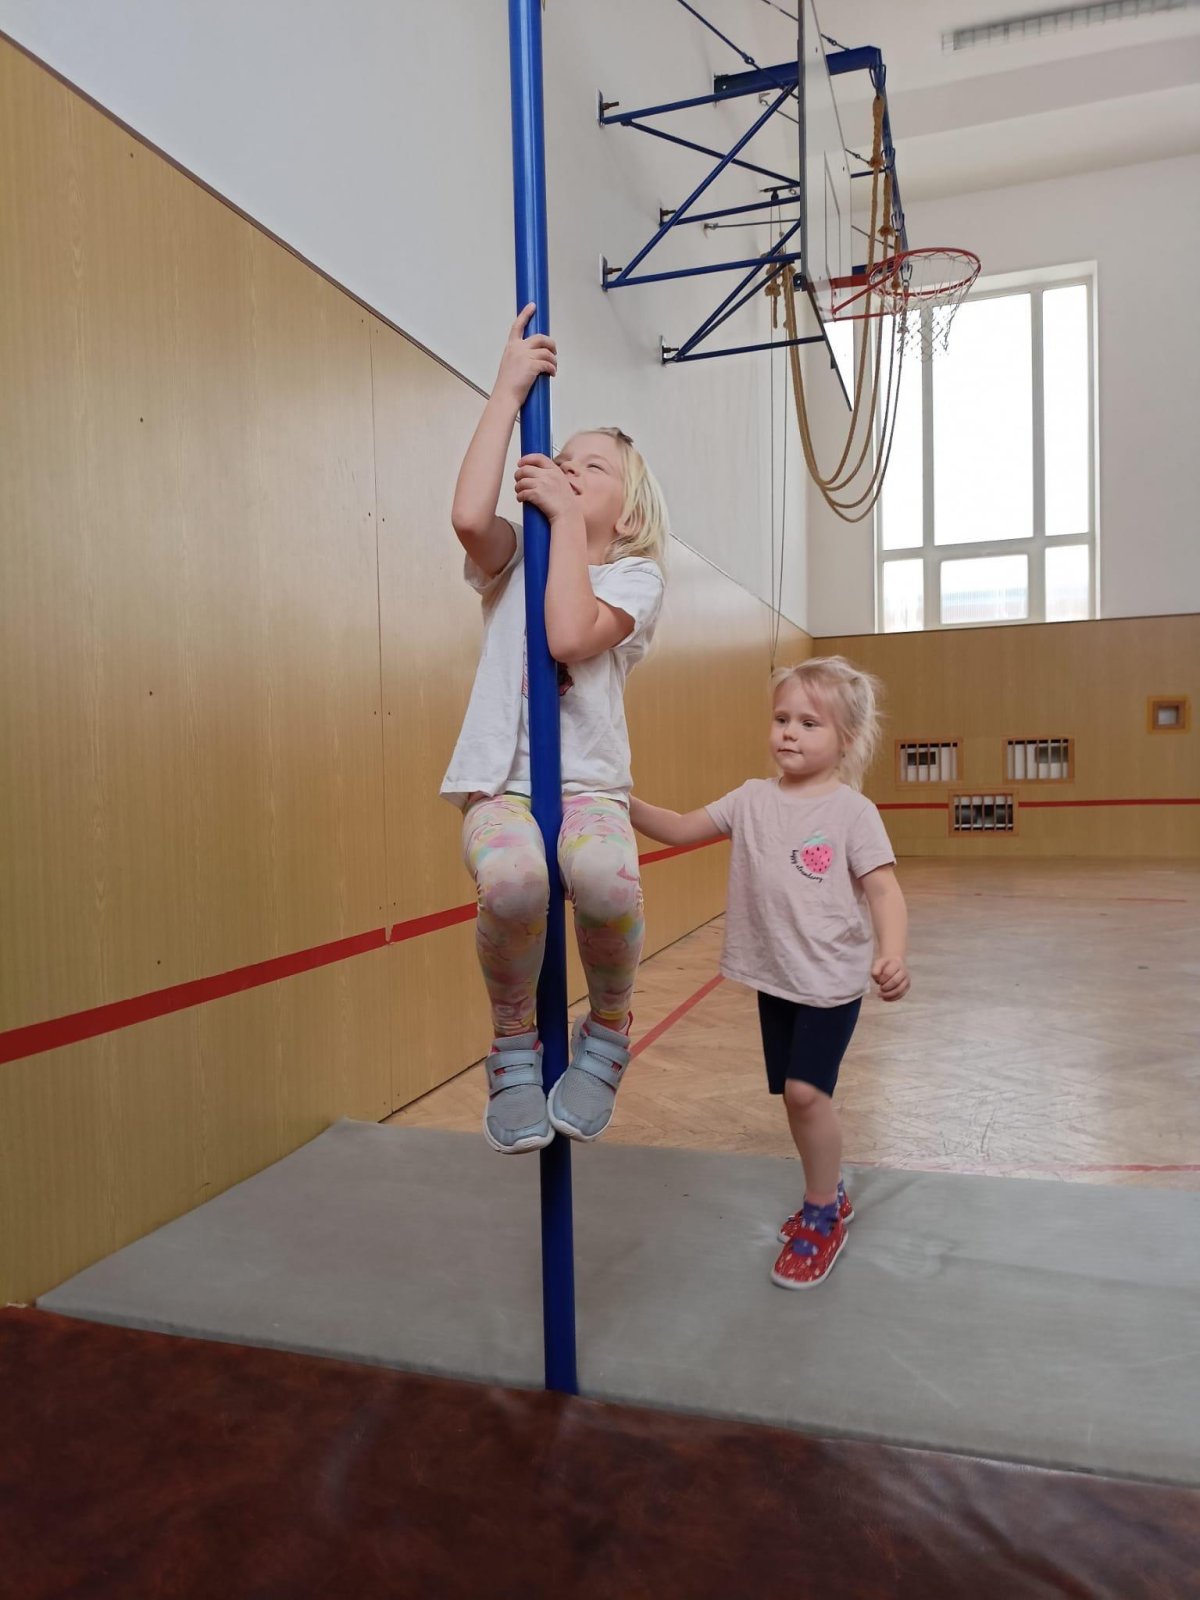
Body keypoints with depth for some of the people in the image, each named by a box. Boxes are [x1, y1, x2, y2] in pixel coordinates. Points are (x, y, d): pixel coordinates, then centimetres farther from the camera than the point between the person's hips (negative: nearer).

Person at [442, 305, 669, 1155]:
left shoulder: (636, 575, 7)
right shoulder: (515, 559, 13)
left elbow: (571, 636, -15)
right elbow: (470, 515, -13)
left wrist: (566, 513, -6)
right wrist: (509, 391, -5)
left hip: (590, 783, 0)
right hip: (500, 782, 1)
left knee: (605, 880, -35)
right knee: (512, 879, -35)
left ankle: (609, 1029, -3)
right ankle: (514, 1043, -5)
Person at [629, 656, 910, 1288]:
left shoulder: (852, 810, -11)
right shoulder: (753, 800, 2)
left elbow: (883, 887, -17)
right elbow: (679, 829, 6)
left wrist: (892, 954, -34)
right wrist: (624, 802, -9)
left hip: (832, 977, -5)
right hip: (773, 975, 5)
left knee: (805, 1090, -12)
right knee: (794, 1093, 13)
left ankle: (822, 1213, 13)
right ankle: (828, 1197, 36)